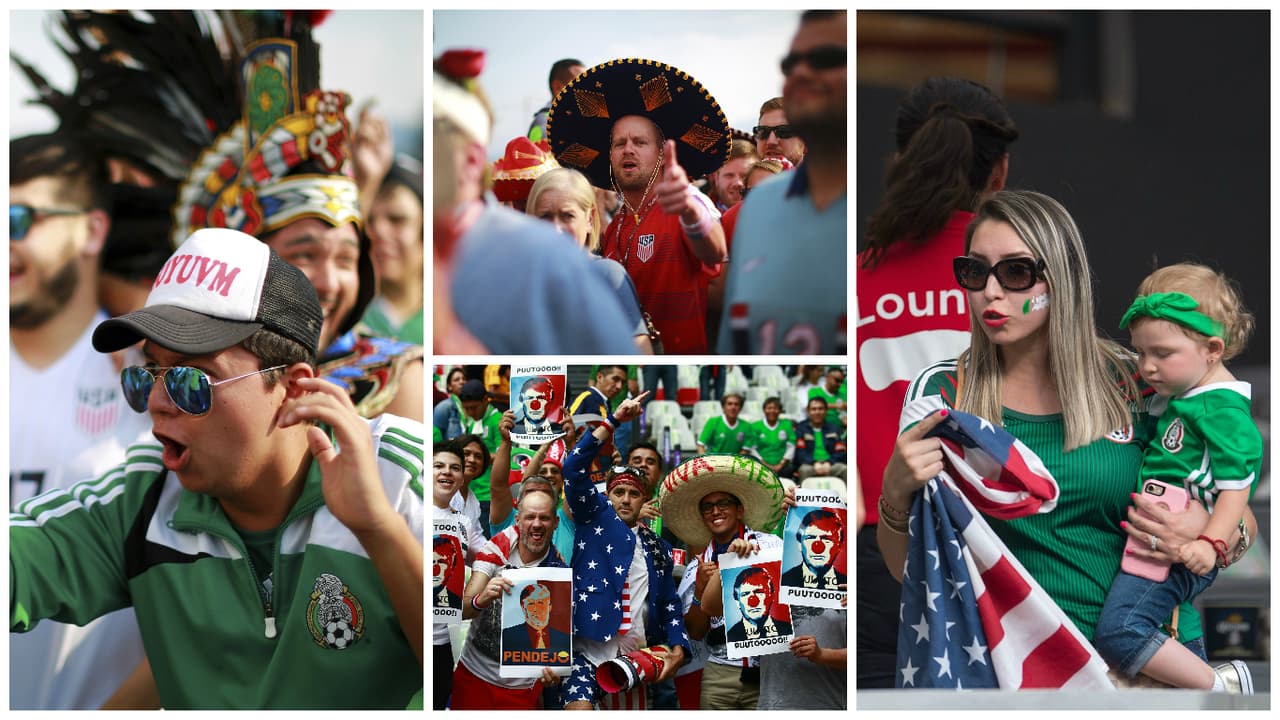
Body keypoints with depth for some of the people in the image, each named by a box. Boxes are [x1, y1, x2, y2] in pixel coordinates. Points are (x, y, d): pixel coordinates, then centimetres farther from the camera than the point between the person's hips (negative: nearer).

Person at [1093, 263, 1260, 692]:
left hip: (1181, 548, -11)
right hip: (1154, 539, 11)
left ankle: (1218, 688, -8)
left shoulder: (1223, 409, -14)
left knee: (1119, 633, -20)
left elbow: (1236, 484, -18)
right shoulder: (1181, 392, 14)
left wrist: (1211, 543, -27)